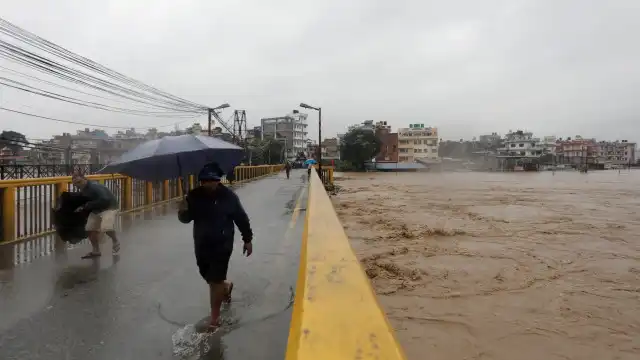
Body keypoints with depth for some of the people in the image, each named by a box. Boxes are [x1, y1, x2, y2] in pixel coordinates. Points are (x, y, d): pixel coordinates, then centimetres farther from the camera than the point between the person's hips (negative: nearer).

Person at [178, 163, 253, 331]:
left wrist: (247, 239, 1)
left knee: (215, 281, 0)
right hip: (201, 245, 4)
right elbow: (186, 219, 2)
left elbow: (241, 219, -3)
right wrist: (183, 212, -23)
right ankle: (226, 286, 53)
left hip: (222, 246, -4)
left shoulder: (228, 196, -12)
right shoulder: (194, 196, -5)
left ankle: (215, 317, 18)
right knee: (208, 278, 19)